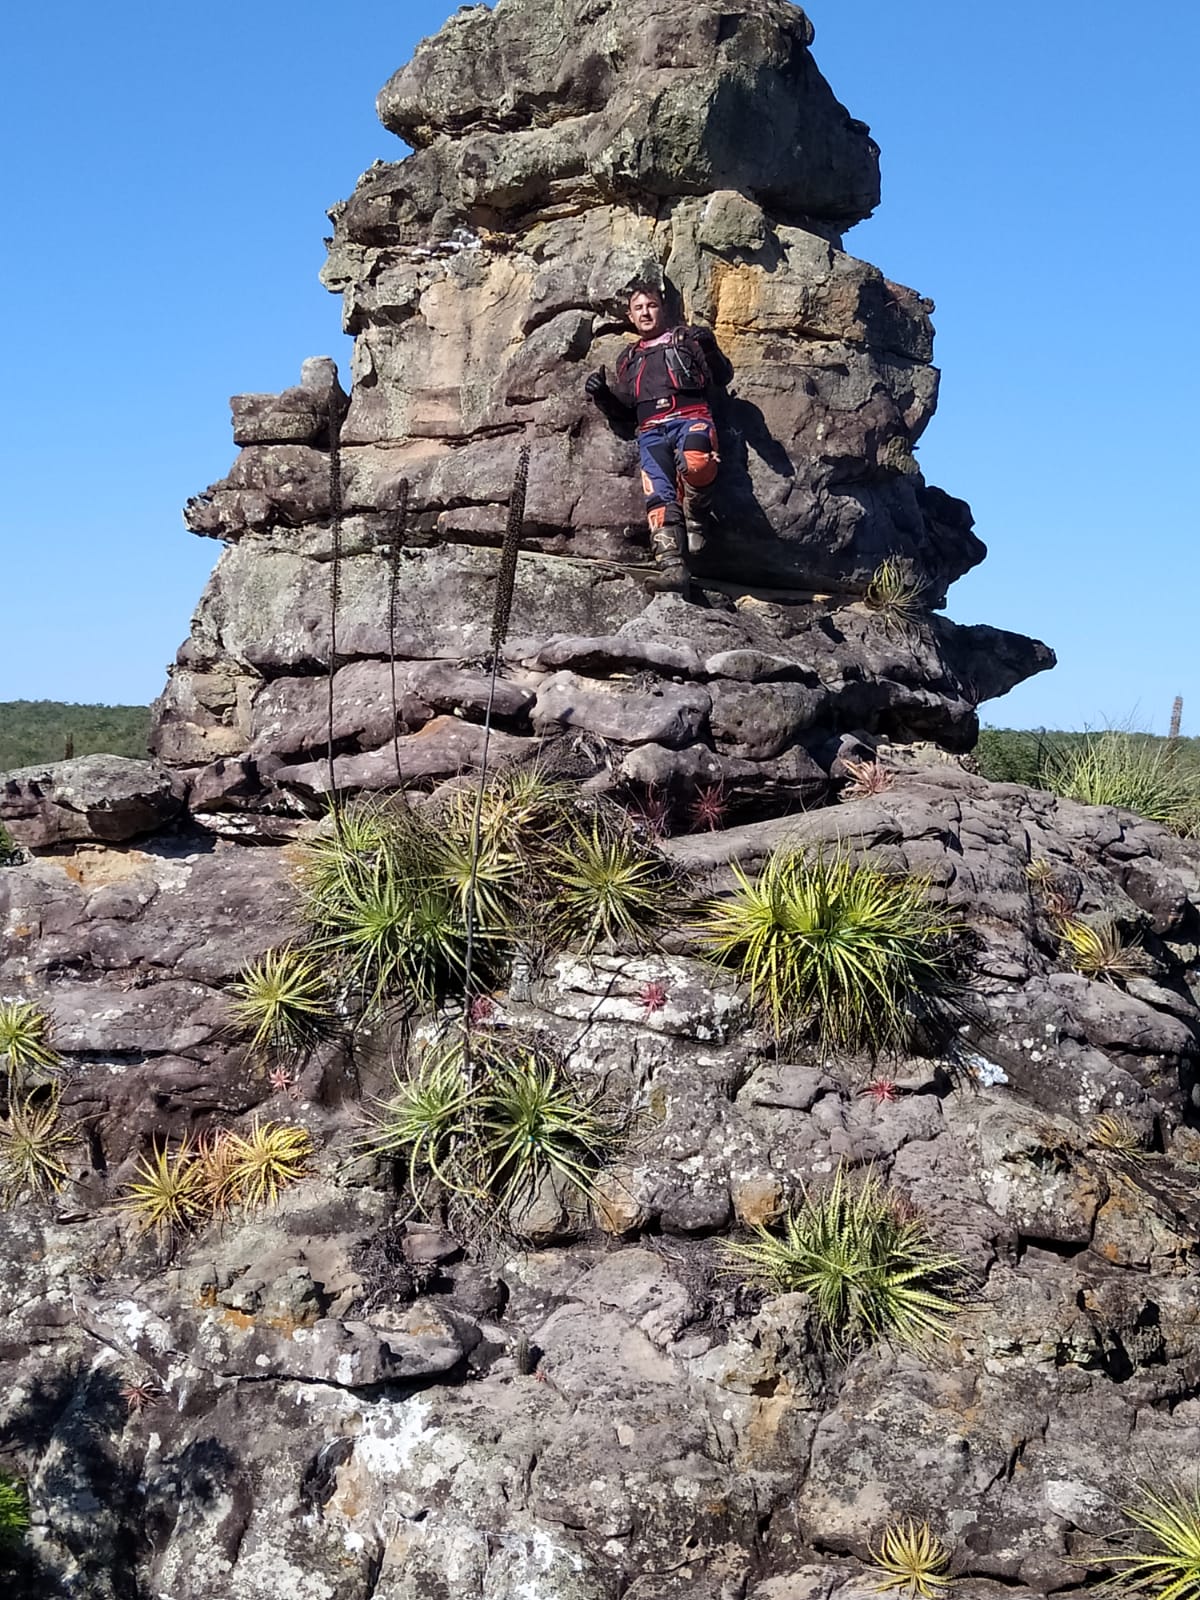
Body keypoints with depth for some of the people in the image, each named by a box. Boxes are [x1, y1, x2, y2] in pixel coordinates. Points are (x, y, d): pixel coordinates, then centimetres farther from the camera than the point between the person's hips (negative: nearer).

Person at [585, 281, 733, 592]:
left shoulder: (686, 338, 23)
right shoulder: (629, 359, 34)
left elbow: (722, 378, 12)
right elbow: (622, 410, 32)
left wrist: (710, 351, -8)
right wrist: (602, 396, 12)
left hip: (690, 417, -3)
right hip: (651, 429, 3)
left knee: (695, 462, -39)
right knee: (659, 494, -23)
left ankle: (694, 522, -15)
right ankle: (671, 566, -35)